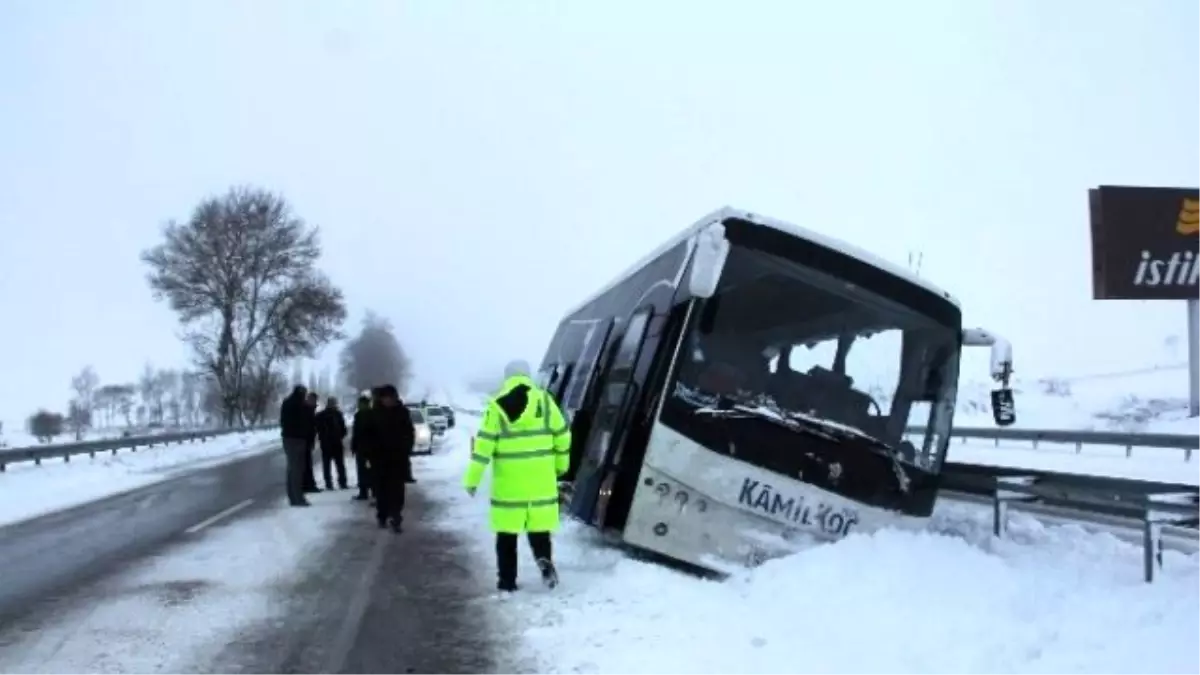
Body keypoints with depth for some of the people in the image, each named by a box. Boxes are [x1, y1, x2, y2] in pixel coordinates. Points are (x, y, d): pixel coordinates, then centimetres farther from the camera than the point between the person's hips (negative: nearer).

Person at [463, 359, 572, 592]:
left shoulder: (497, 406, -4)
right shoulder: (545, 400, 1)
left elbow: (484, 445, -7)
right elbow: (562, 435, 6)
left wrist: (472, 479, -3)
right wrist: (560, 464, 21)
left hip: (508, 483, -1)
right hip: (540, 481, 1)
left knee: (507, 533, 9)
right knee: (539, 526, 11)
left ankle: (507, 580, 11)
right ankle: (544, 559, -13)